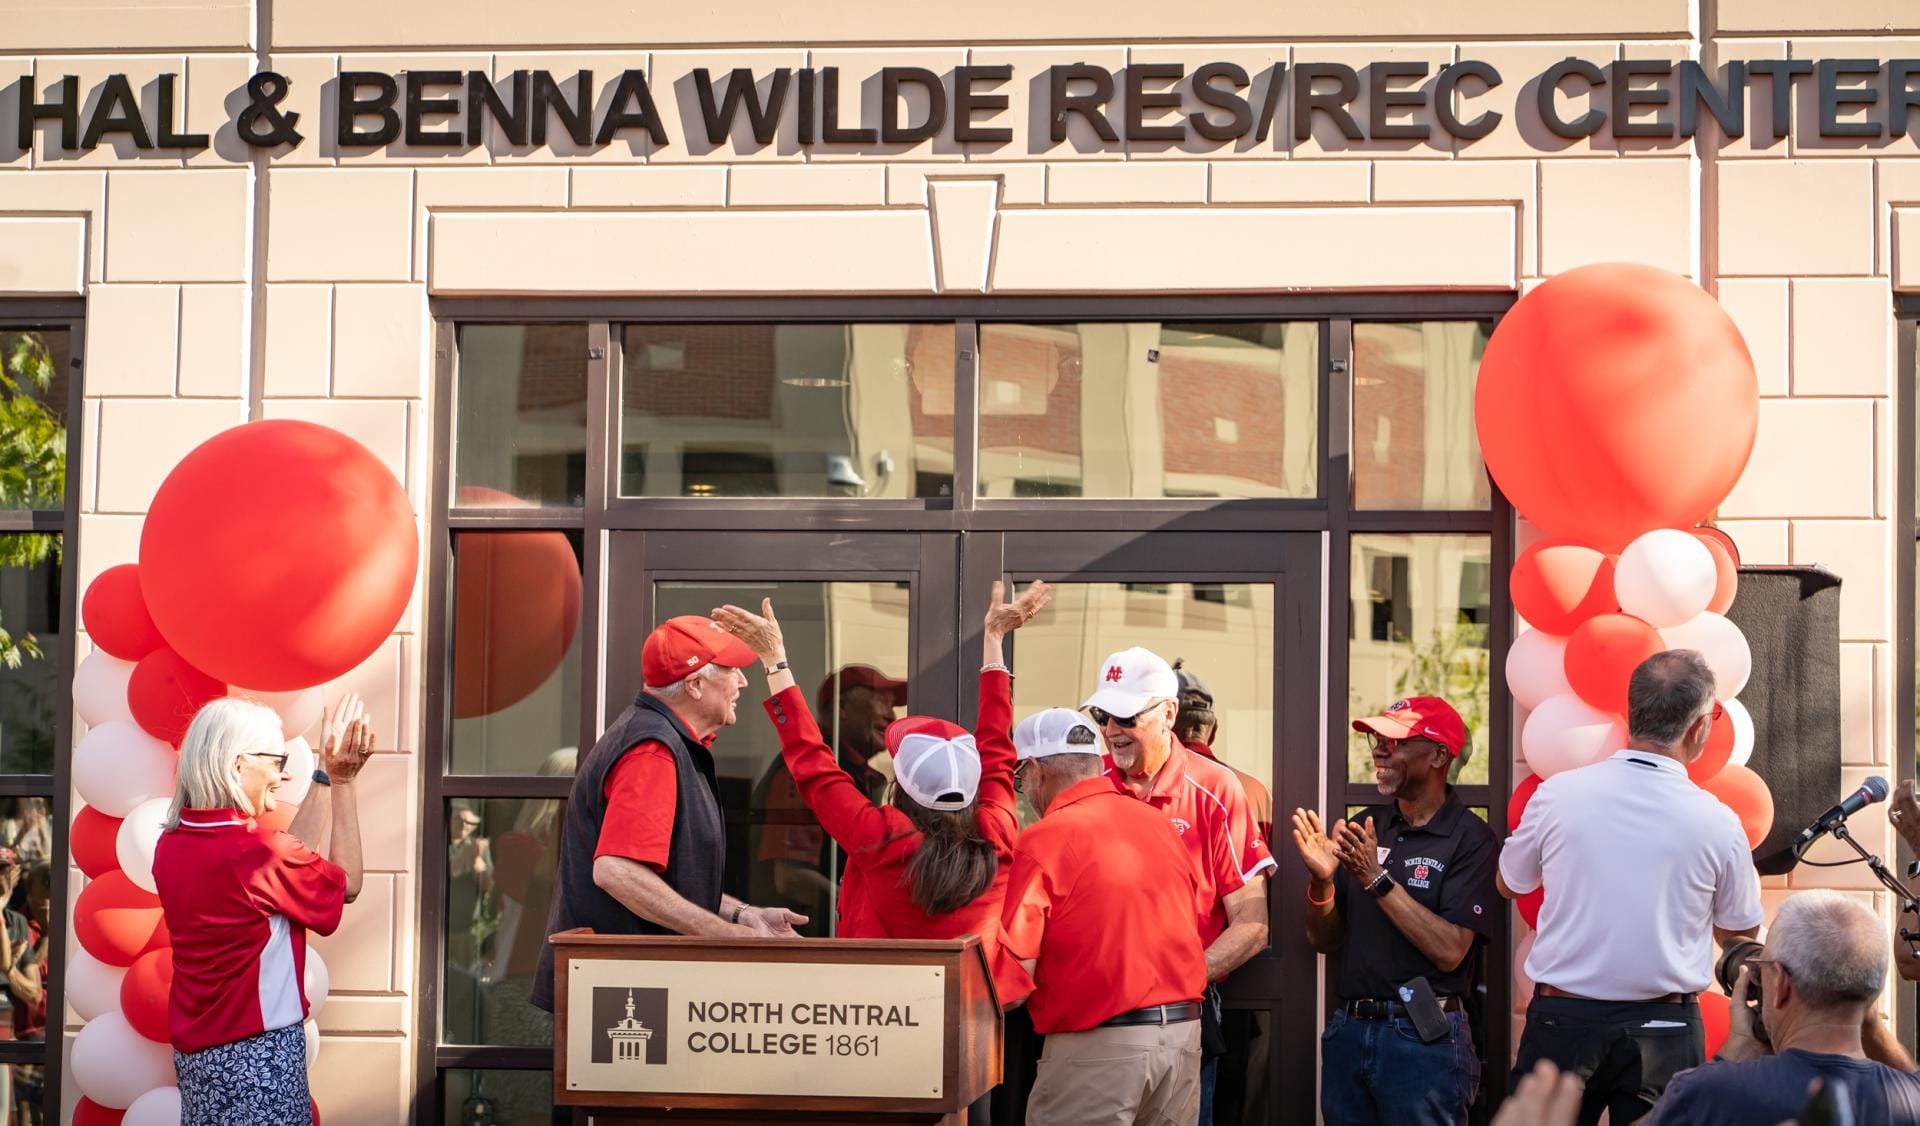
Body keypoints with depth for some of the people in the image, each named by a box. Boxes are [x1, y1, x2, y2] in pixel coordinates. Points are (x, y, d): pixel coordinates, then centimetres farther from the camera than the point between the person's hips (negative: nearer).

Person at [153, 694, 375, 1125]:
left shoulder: (171, 845, 3)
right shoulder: (255, 853, -21)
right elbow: (346, 883, -2)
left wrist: (325, 776, 16)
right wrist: (341, 782, 3)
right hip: (258, 1055, -8)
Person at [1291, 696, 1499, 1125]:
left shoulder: (1471, 840, -8)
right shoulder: (1364, 828, 9)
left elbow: (1449, 951, -17)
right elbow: (1324, 940, 10)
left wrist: (1377, 878, -18)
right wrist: (1322, 880, -9)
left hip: (1425, 1037, -6)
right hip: (1349, 1029, 6)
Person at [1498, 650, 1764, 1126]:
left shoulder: (1558, 794, -7)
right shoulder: (1718, 823, -8)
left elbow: (1509, 883, 11)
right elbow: (1740, 935, 7)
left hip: (1561, 1018, 1)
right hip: (1663, 1030, -1)